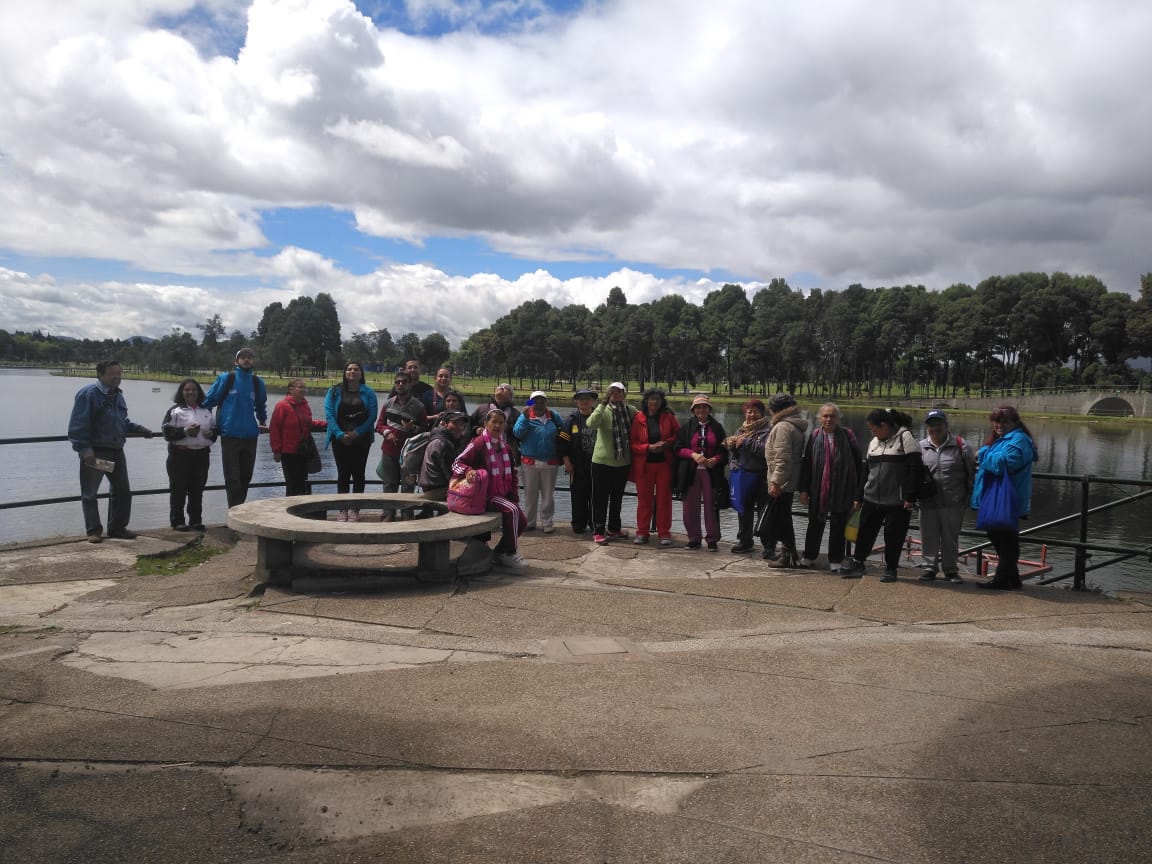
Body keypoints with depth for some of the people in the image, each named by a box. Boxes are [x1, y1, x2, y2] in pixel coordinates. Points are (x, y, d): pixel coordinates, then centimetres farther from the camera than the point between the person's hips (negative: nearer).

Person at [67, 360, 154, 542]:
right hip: (94, 452, -8)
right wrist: (85, 449, -24)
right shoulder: (88, 394, -13)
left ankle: (117, 528, 23)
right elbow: (79, 424, -19)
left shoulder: (117, 395, 13)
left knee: (123, 491, 11)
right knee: (90, 493, 3)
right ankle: (93, 531, 12)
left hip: (116, 451, 8)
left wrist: (139, 429, 9)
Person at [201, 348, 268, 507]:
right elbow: (209, 400, 5)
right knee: (232, 479, -5)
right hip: (230, 435, -4)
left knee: (246, 477, 10)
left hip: (250, 436, 4)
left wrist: (263, 422, 24)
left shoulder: (257, 382, 10)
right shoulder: (225, 378, 0)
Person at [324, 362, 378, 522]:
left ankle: (354, 509, 10)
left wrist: (357, 433, -14)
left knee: (358, 473, 4)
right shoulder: (334, 392, 4)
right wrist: (340, 434, -16)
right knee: (343, 473, 3)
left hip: (361, 439, 0)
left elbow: (372, 416, -4)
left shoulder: (368, 393, 4)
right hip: (340, 440, 0)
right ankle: (342, 510, 8)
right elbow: (329, 414, -4)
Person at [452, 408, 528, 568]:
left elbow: (512, 474, 19)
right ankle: (510, 553, -13)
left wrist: (514, 497, 8)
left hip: (502, 495, 8)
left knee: (522, 520, 1)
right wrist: (468, 471, -38)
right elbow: (456, 463, -16)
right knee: (512, 510, -27)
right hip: (485, 495, -8)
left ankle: (500, 552, 17)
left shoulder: (505, 447, 13)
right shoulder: (478, 443, -11)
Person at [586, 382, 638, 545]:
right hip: (603, 462, -4)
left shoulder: (630, 410, 1)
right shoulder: (603, 410, -11)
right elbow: (591, 424, -29)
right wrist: (603, 404, -31)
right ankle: (598, 532, 10)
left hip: (623, 462, 5)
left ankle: (613, 529, 32)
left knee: (617, 498, 18)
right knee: (600, 499, 2)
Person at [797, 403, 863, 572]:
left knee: (838, 526, 7)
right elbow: (806, 463, 4)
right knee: (815, 523, 14)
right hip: (818, 490, 2)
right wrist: (804, 489, -1)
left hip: (841, 491, -2)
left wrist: (857, 493, -7)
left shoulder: (847, 435, -3)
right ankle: (809, 556, 29)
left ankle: (836, 561, 19)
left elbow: (858, 463, -3)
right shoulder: (815, 436, 2)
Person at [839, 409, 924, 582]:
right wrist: (859, 497, 18)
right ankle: (857, 563, 24)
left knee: (894, 536, 4)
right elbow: (866, 471, 20)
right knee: (865, 532, 10)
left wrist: (910, 497, -16)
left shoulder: (905, 437, -7)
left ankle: (890, 568, 18)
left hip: (897, 502, -6)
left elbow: (915, 468, -13)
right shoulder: (874, 442, 14)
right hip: (871, 500, 6)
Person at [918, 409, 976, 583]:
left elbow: (972, 472, 5)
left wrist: (969, 496, 2)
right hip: (928, 502, 1)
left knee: (951, 538, 9)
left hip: (953, 503, -1)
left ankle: (950, 569, 22)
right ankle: (930, 566, 20)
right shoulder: (920, 447, 4)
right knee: (929, 537, 7)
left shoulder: (960, 445, 0)